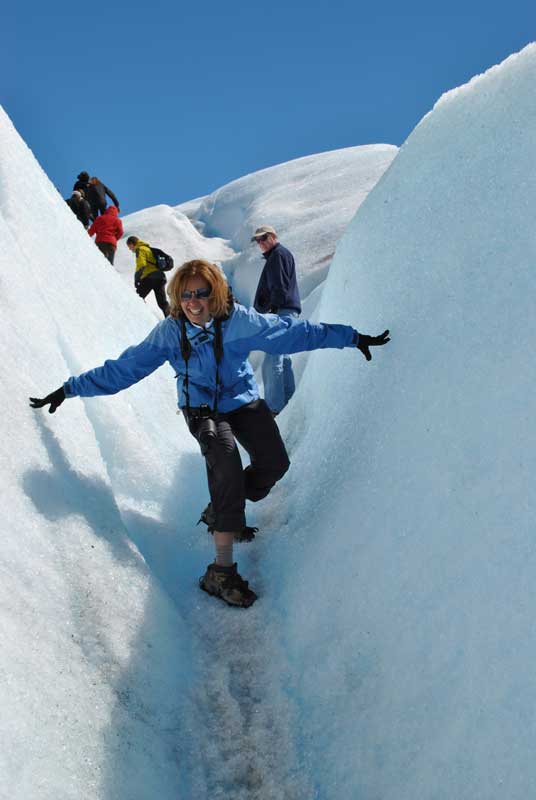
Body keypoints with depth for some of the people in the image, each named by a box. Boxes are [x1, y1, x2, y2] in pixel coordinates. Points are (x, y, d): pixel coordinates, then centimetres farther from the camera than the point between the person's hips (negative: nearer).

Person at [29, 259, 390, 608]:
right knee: (226, 459, -29)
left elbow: (293, 331, -13)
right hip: (202, 410, -2)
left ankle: (227, 508, 15)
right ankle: (222, 569, -27)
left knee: (275, 463, -20)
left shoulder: (239, 320, -18)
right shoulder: (169, 331, -16)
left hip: (244, 401, 2)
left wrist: (352, 337, -11)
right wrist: (71, 388, -10)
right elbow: (123, 368, -9)